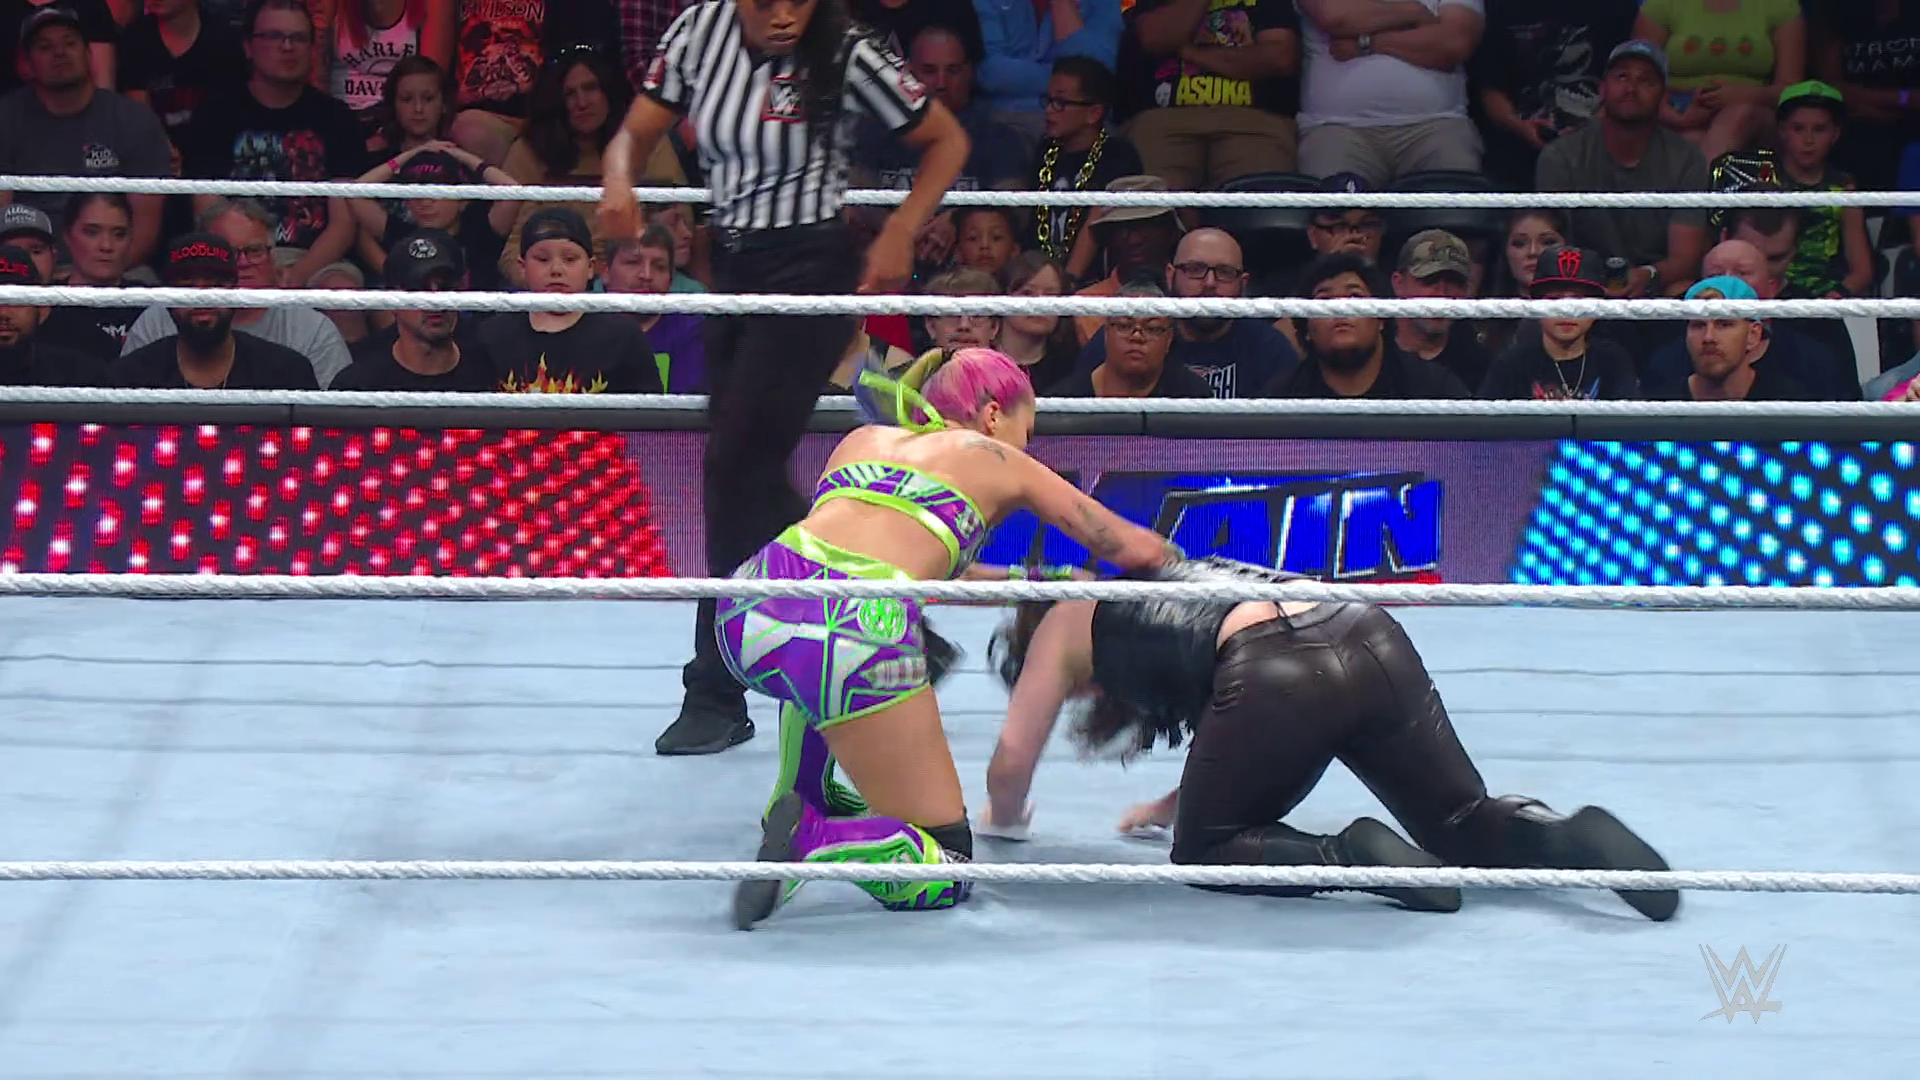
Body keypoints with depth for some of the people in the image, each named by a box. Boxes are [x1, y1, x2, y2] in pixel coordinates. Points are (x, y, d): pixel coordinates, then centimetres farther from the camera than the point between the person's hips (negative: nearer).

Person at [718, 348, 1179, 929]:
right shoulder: (996, 460, 22)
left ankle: (798, 800, 29)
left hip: (749, 615, 5)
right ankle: (811, 838, -18)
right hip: (863, 632, -5)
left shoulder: (863, 439, 32)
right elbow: (1139, 550, 27)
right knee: (945, 868, 8)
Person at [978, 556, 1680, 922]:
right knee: (1465, 827, 20)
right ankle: (1569, 841, -11)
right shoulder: (1163, 580, 41)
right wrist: (1177, 801, 52)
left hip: (1281, 675, -7)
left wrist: (1005, 821, 43)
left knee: (1203, 852, 13)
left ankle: (1352, 859, -13)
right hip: (1374, 639, 7)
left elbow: (1012, 762, 23)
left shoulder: (1062, 623, 24)